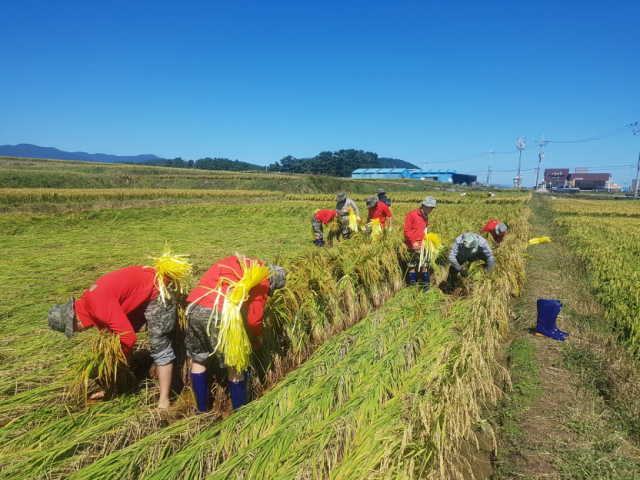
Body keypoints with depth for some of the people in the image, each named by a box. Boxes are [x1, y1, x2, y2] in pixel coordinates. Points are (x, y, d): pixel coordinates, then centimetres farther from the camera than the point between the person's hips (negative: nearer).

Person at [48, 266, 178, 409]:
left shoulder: (99, 305, -28)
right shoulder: (88, 303, 4)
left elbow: (129, 337, -28)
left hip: (157, 293, -10)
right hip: (141, 295, 10)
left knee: (159, 346, -12)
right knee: (117, 338, 14)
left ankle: (164, 402, -8)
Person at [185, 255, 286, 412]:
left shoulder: (235, 261, 28)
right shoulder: (262, 277, 8)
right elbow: (254, 317, 2)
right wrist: (257, 341, 20)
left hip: (195, 307, 6)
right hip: (220, 314, -6)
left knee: (197, 359, 25)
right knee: (234, 367, 13)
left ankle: (202, 412, 38)